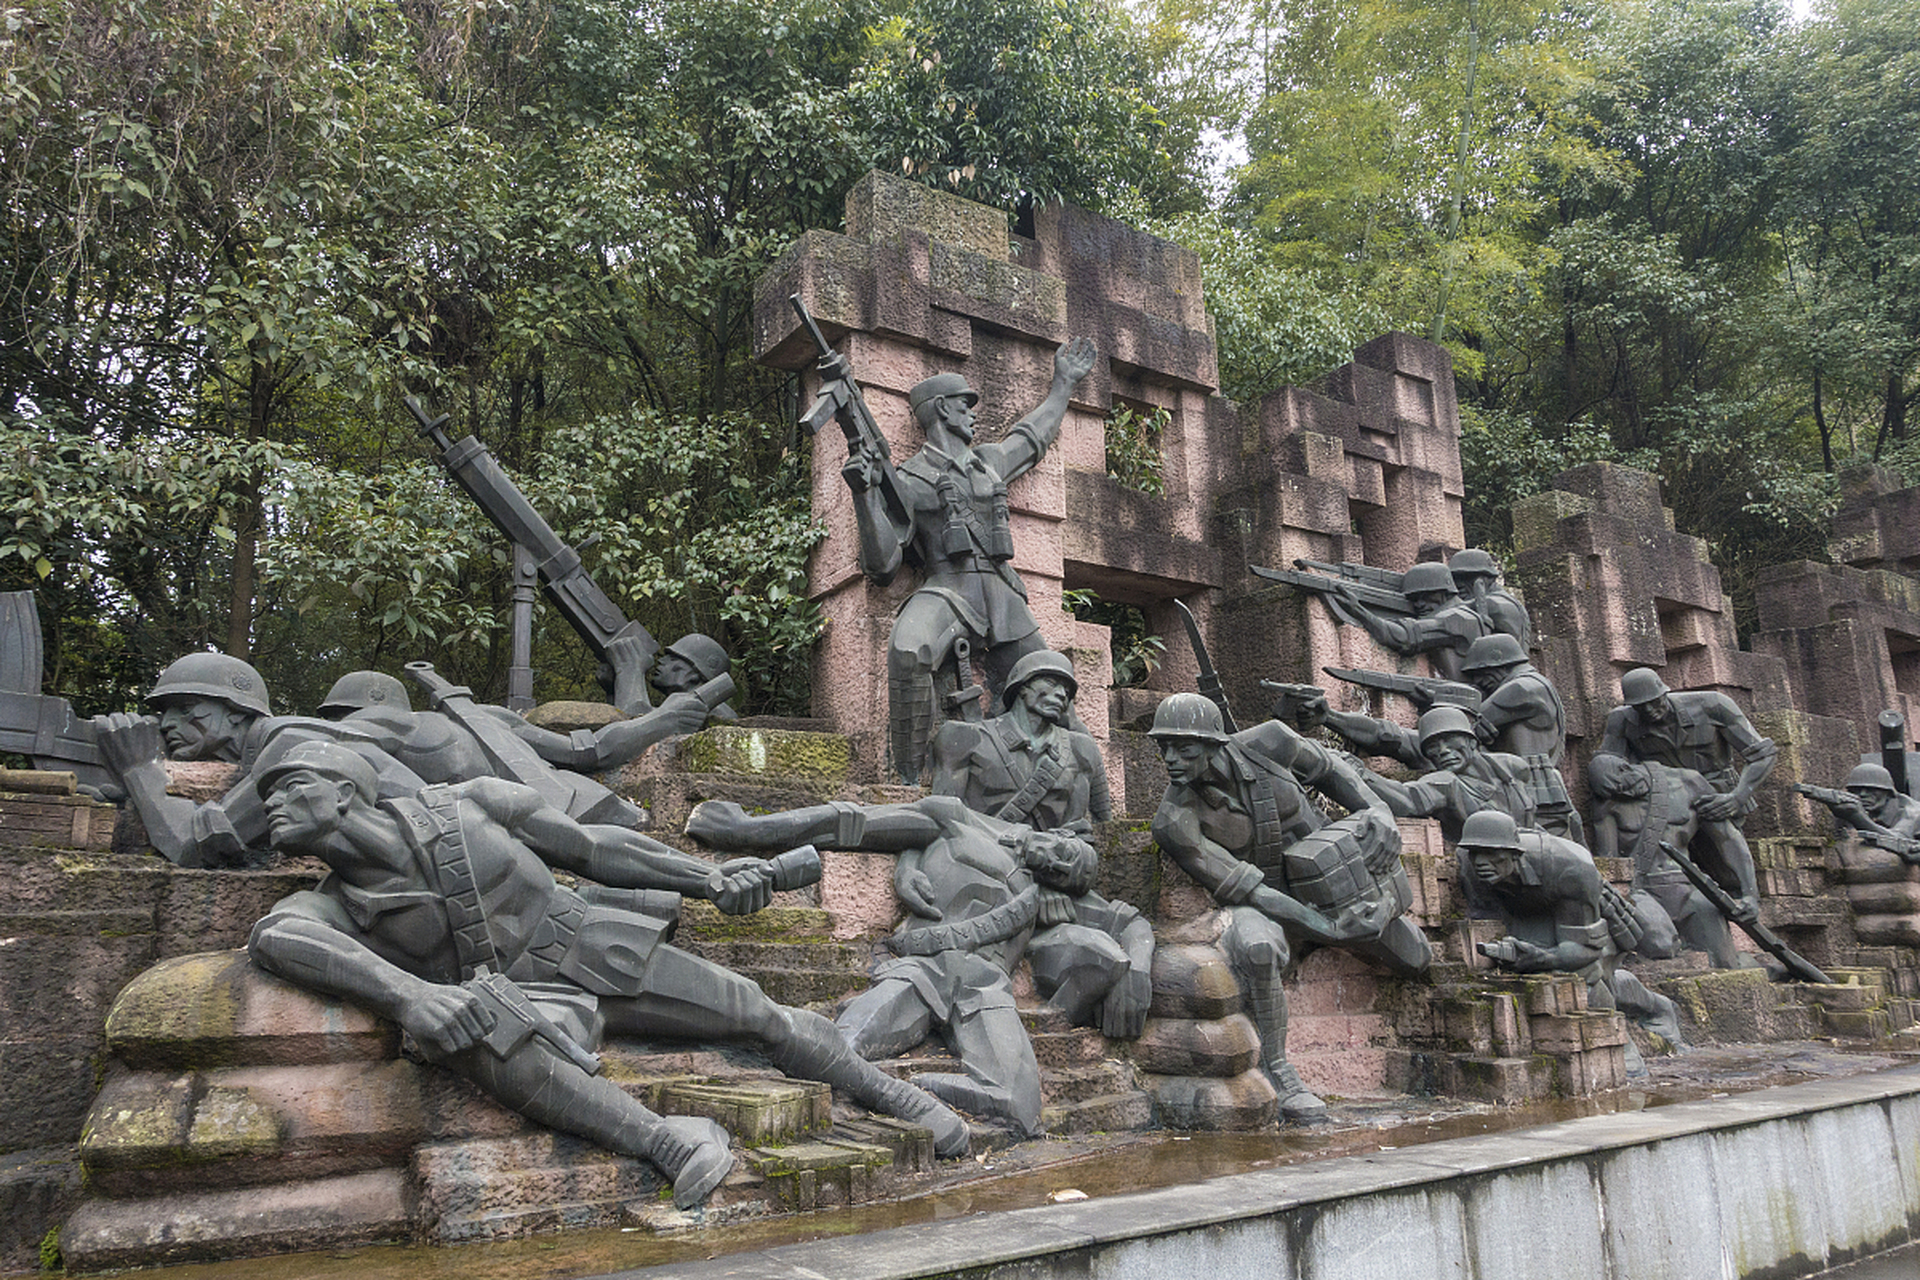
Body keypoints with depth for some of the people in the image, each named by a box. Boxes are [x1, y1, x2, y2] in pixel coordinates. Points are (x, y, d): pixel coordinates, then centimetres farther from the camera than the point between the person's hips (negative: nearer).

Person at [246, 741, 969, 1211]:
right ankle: (666, 1141, -32)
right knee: (469, 1034, -35)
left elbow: (592, 849, 1)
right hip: (525, 1003, 0)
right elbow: (275, 938, -30)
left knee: (761, 1017, -1)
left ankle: (891, 1094, 25)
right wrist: (410, 996, -48)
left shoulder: (468, 804, -6)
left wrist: (710, 877, 0)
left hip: (597, 952, 0)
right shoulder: (327, 907, -5)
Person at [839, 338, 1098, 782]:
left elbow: (1032, 436, 47)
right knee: (908, 651, -37)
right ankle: (908, 780, -30)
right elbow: (882, 566, -4)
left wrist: (1063, 383, 56)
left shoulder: (989, 460, 25)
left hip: (1004, 596, 6)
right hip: (948, 588, -6)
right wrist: (865, 492, -14)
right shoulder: (909, 480, 5)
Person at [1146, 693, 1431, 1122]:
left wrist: (1376, 808, -9)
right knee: (1257, 949, -39)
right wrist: (1318, 923, -24)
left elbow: (1326, 766, 2)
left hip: (1328, 873, 3)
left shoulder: (1266, 744, -19)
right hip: (1260, 898, -3)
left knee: (1417, 962, 12)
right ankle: (1278, 1075, -22)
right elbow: (1235, 885, -22)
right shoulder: (1174, 822, -24)